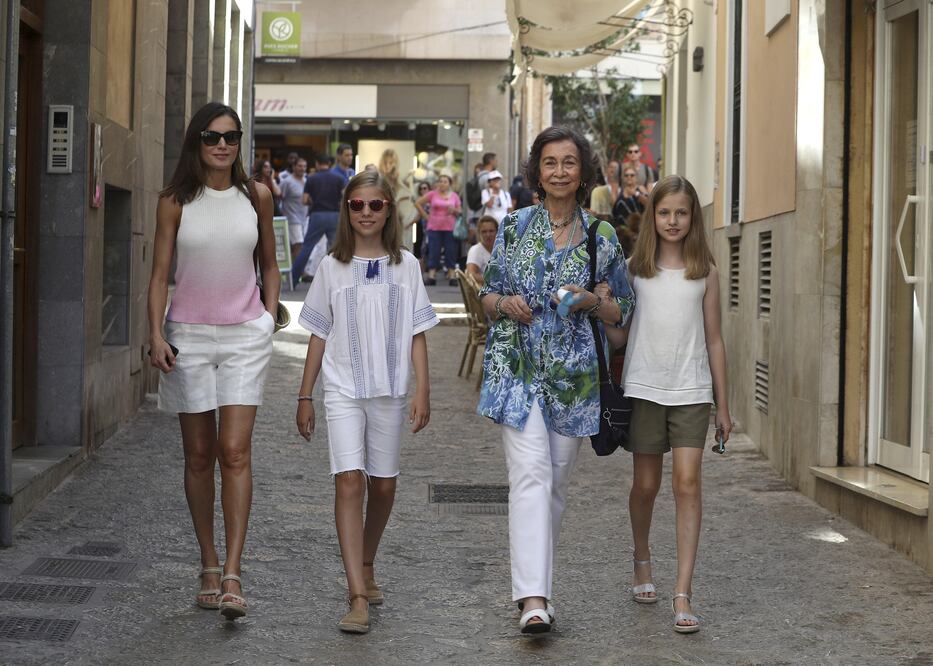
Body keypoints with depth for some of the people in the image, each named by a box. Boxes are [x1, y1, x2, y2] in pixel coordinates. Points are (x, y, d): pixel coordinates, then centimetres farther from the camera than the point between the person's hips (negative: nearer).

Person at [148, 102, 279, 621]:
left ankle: (233, 575, -13)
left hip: (245, 335, 0)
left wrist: (270, 321, 9)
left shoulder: (256, 196, 5)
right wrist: (157, 335, -10)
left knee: (235, 453, -10)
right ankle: (209, 566, 16)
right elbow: (160, 273, 0)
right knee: (199, 455, 6)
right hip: (190, 334, 0)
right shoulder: (176, 202, 0)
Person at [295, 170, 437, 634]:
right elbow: (318, 335, 8)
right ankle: (358, 597, -18)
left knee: (383, 486, 9)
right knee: (349, 481, -14)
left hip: (389, 390, 2)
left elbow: (417, 334, 6)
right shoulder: (333, 267, 4)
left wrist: (422, 392, -1)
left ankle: (366, 567, 34)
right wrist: (304, 396, 7)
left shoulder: (405, 266, 5)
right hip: (343, 390, -1)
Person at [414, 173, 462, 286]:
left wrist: (454, 210, -11)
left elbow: (460, 211, 11)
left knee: (451, 252, -1)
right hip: (434, 228, -1)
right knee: (433, 251, -2)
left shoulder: (454, 196, 8)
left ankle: (452, 276, 0)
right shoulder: (432, 194, 2)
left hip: (450, 228, 1)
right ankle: (431, 276, -4)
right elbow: (417, 203, 5)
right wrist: (426, 216, 1)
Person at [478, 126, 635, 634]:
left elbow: (621, 312, 9)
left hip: (573, 373, 2)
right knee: (530, 473, -15)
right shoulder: (514, 226, 5)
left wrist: (590, 301, -11)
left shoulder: (601, 236, 5)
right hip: (517, 367, -2)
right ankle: (534, 598, -23)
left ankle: (533, 577, 27)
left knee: (556, 480, 9)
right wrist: (506, 303, -10)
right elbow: (487, 296, 11)